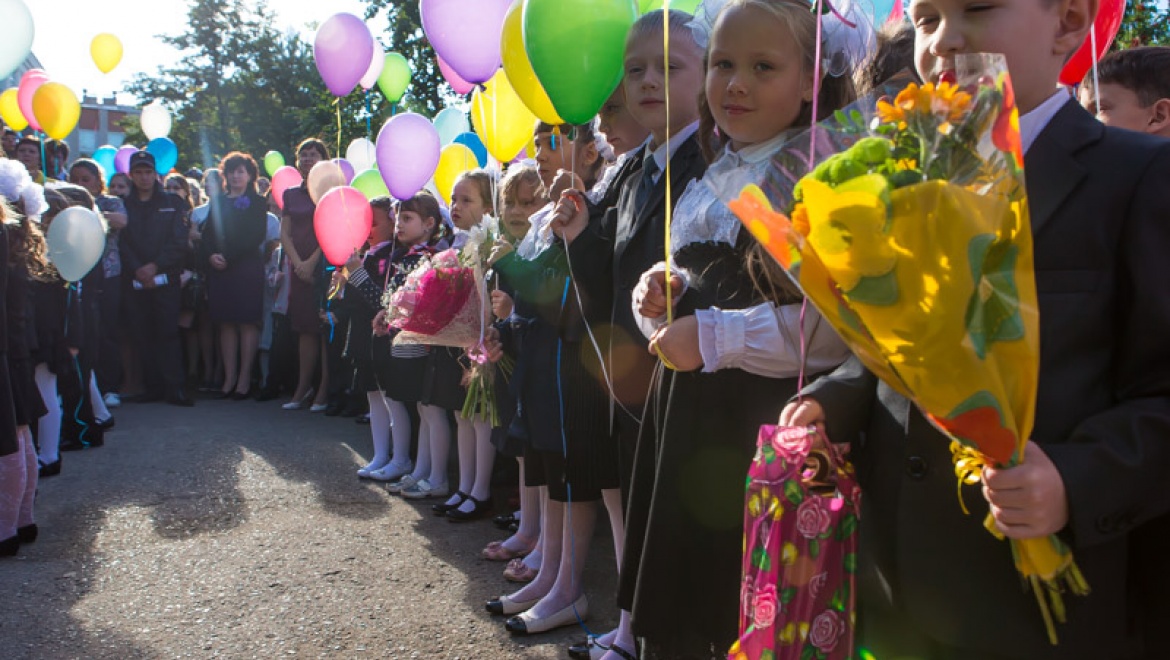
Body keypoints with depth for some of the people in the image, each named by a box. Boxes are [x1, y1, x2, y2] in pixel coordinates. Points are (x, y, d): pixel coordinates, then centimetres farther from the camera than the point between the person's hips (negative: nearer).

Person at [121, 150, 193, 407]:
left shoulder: (173, 203, 9)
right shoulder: (123, 205, 12)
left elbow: (179, 242, 0)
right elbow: (122, 244, 4)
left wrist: (155, 266, -10)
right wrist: (137, 271, -10)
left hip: (165, 278, -2)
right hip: (134, 281, 2)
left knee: (168, 333, -7)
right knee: (143, 336, 2)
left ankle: (174, 388, -7)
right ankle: (153, 386, 8)